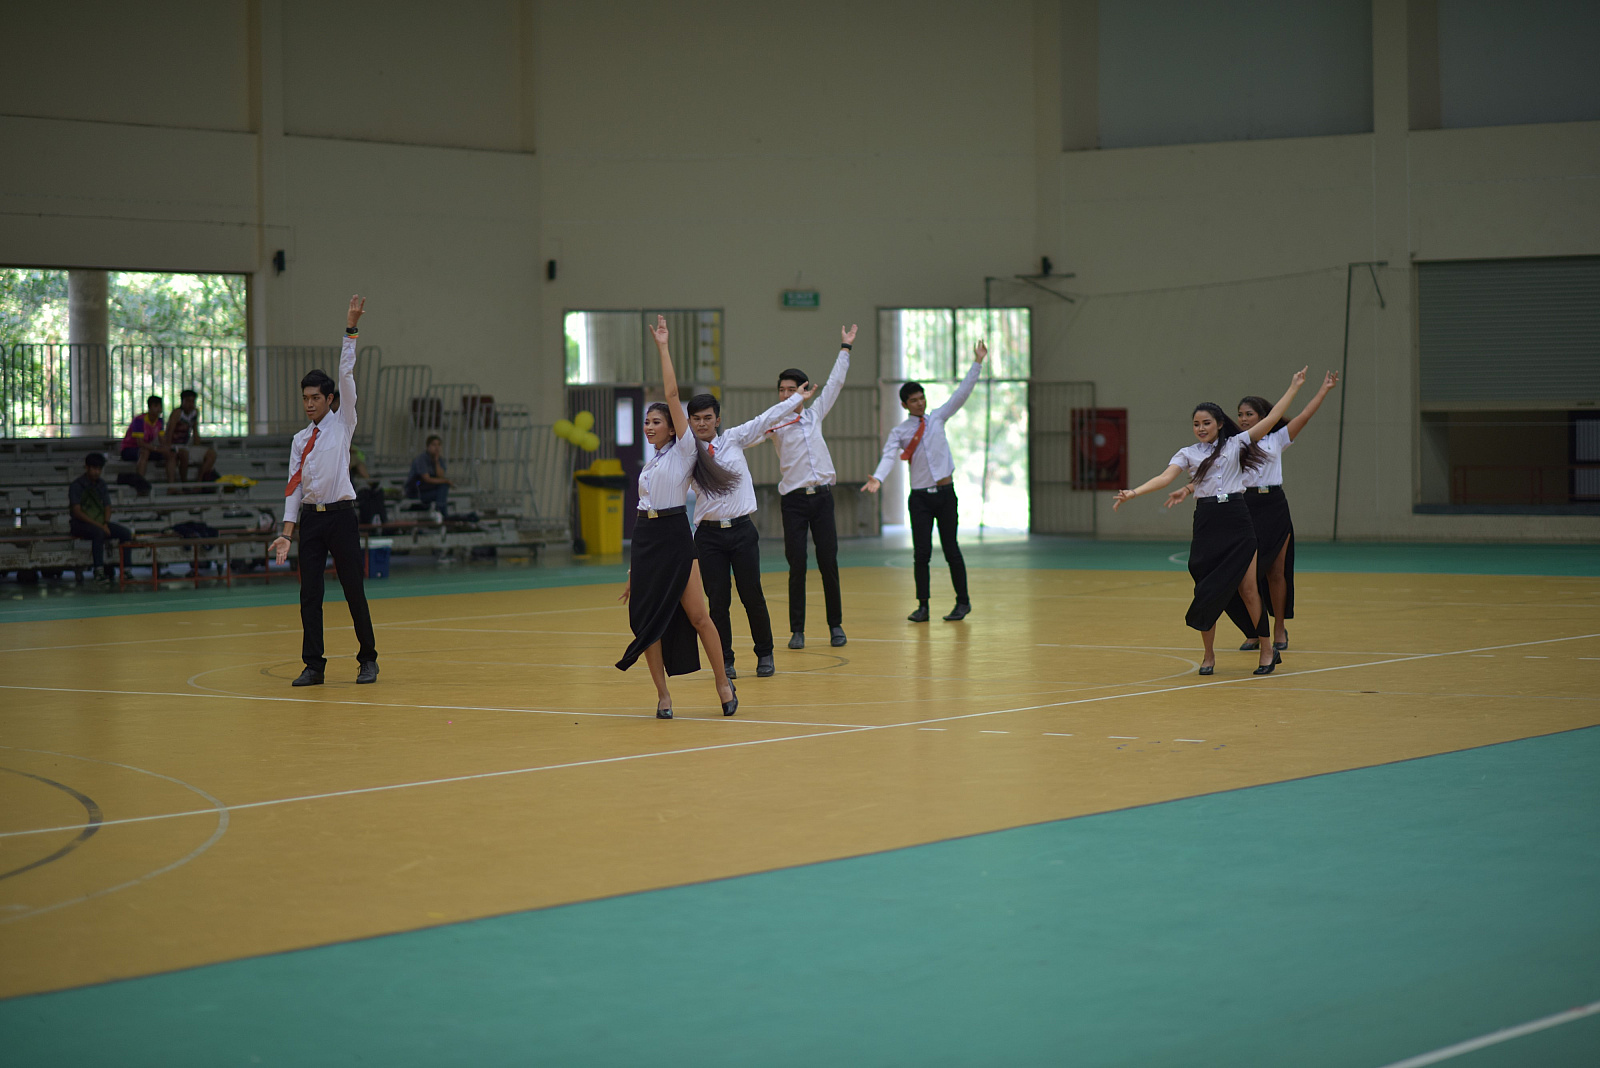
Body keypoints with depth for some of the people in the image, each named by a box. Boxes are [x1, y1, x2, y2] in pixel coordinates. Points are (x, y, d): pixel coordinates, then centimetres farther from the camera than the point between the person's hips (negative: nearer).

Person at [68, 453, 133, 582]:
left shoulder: (101, 484, 11)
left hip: (99, 523, 6)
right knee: (98, 532, -38)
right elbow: (77, 512, -16)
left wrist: (105, 523, -7)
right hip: (80, 524, -6)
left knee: (126, 533, -14)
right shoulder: (76, 485, -9)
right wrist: (98, 525, -22)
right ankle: (99, 569, -39)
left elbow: (107, 507, 13)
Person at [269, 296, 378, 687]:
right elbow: (294, 487, 10)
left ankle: (368, 659, 9)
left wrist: (351, 329, -10)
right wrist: (287, 532, 2)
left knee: (353, 590, -1)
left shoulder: (342, 423, 4)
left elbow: (346, 375, -4)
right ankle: (314, 665, 3)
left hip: (341, 515, -4)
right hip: (310, 518, 4)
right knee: (309, 593, 0)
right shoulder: (300, 440, 14)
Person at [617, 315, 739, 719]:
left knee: (698, 617, -7)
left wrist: (663, 348, -7)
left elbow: (673, 395, -8)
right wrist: (634, 572, 18)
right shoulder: (649, 463, 18)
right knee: (648, 620, 2)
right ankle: (662, 696, 8)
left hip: (675, 537, -6)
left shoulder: (683, 450, 0)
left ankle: (723, 683, 5)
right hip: (645, 539, 6)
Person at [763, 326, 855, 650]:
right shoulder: (773, 424, 3)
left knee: (829, 564, 2)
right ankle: (797, 630, 1)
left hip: (822, 496, 3)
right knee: (797, 566, -4)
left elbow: (834, 383, 22)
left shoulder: (814, 414, 13)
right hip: (794, 500, -3)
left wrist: (845, 348, 27)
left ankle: (836, 626, 11)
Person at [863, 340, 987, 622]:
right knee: (921, 553, -2)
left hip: (945, 493, 1)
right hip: (920, 497, 0)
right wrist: (878, 478, -34)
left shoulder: (937, 417, 8)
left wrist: (977, 363, -3)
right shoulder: (899, 432, 2)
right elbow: (889, 456, -14)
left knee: (950, 549, 3)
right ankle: (922, 606, 6)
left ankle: (963, 602, 13)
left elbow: (962, 393, 4)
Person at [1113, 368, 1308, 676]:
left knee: (1247, 589, -2)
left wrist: (1294, 387, 4)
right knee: (1208, 590, 0)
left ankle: (1268, 650, 8)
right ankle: (1208, 654, 12)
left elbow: (1272, 419, 6)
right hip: (1206, 522, 1)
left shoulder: (1236, 444, 7)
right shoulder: (1187, 454, 8)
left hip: (1236, 520, -1)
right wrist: (1133, 493, -22)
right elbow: (1165, 477, -6)